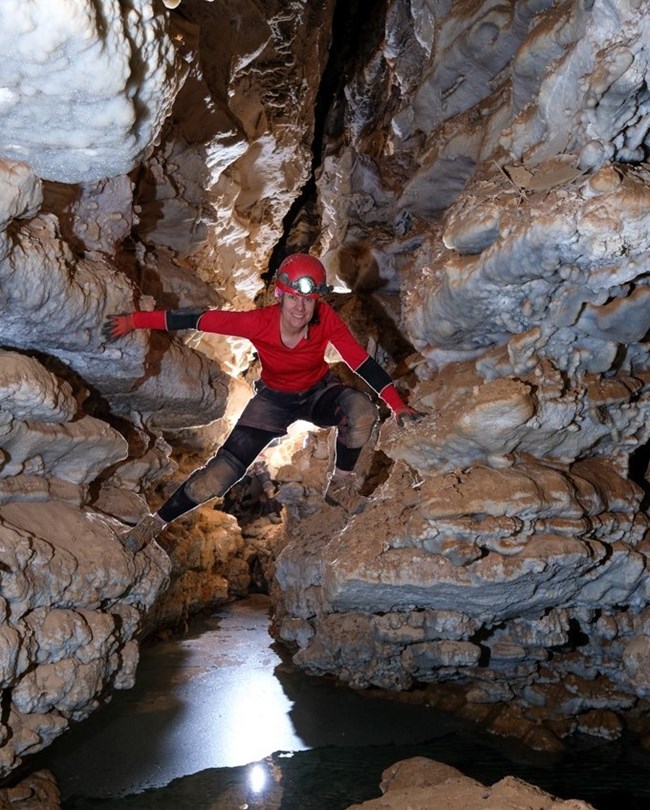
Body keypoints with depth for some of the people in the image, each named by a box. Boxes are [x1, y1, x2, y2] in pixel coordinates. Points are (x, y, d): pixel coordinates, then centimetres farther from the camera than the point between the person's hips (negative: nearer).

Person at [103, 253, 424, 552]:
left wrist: (397, 404, -30)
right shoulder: (259, 323, -31)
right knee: (223, 471, -13)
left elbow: (362, 362, -23)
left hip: (318, 394, 1)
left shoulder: (325, 318, -28)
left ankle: (341, 485, -6)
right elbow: (197, 320, -25)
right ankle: (155, 523, 5)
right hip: (274, 399, -1)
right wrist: (133, 321, -22)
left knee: (362, 410, -31)